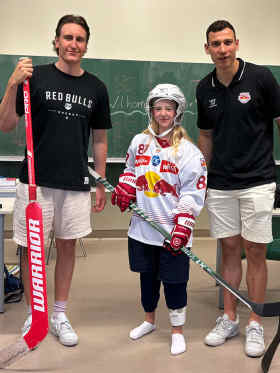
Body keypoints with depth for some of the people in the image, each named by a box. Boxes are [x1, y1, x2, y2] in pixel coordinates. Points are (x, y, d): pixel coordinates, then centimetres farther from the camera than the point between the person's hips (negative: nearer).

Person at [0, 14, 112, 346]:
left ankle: (60, 315, 26)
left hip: (76, 183, 3)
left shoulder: (96, 88, 7)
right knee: (33, 248, 6)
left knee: (67, 246, 10)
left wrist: (101, 184, 8)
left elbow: (99, 139, 11)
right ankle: (32, 316, 25)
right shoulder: (36, 77, -2)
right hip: (36, 180, -2)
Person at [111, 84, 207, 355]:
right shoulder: (139, 142, 6)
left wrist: (182, 228, -17)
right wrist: (124, 189, 3)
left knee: (174, 281, 4)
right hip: (142, 227, 5)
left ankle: (177, 331, 25)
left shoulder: (188, 151, -8)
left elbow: (193, 194, -10)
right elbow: (131, 170, 23)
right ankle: (149, 321, 40)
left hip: (172, 231, -4)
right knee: (147, 276, 18)